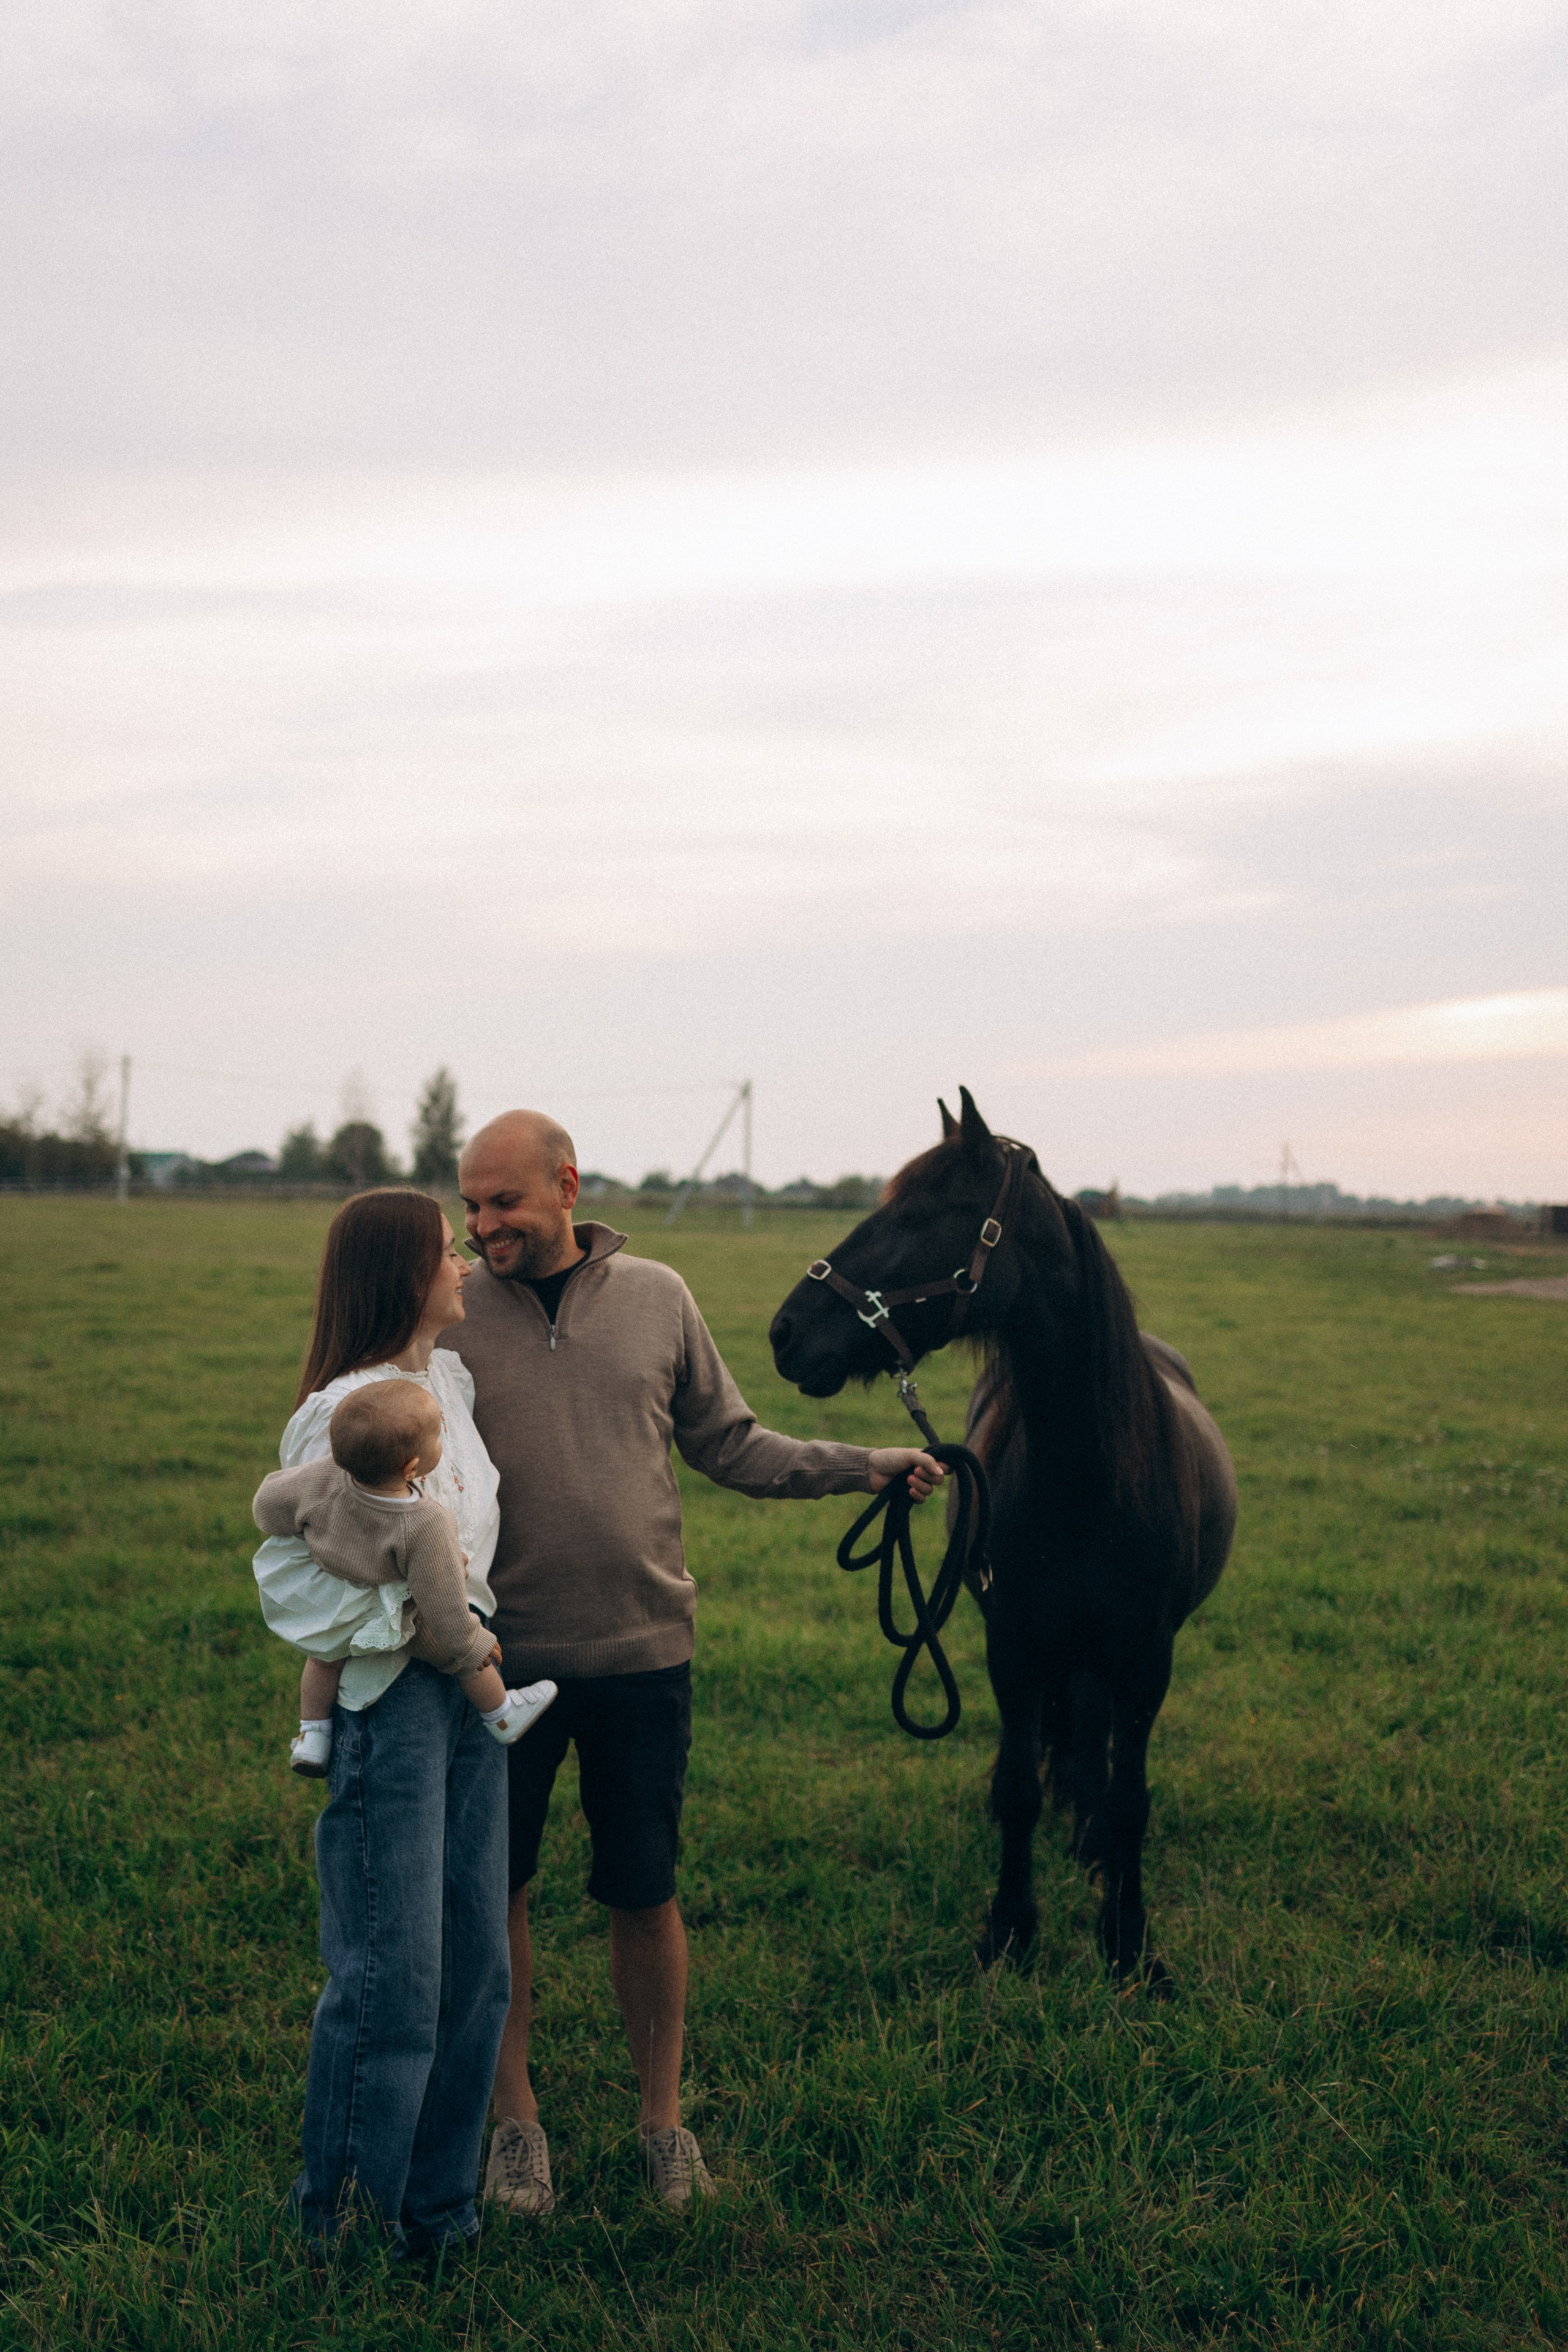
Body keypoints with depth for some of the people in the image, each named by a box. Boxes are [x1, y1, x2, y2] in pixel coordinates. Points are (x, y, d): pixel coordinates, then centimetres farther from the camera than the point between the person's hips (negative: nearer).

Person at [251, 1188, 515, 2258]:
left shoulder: (455, 1381, 9)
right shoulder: (343, 1410, -14)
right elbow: (285, 1567, -13)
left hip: (470, 1688, 8)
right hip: (387, 1699, -8)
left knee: (478, 1963, 11)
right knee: (390, 1974, -3)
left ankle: (438, 2203, 26)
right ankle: (343, 2217, 16)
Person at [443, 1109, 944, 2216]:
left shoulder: (658, 1297, 0)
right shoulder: (451, 1320, -4)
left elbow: (730, 1444, 6)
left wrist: (865, 1464, -2)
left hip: (644, 1654, 0)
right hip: (501, 1657, 0)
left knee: (645, 1895, 11)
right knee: (493, 1891, 11)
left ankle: (664, 2115, 30)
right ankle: (517, 2116, 32)